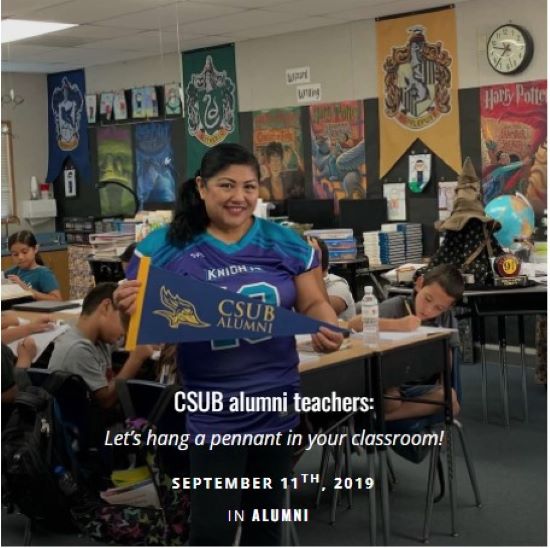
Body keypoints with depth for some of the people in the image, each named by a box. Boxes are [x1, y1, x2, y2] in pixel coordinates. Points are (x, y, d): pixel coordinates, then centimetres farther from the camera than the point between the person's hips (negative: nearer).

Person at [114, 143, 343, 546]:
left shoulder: (285, 243, 0)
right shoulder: (166, 248, -7)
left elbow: (314, 304, 6)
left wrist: (328, 330, -16)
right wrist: (129, 309, -27)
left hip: (277, 403, 3)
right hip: (213, 411, -3)